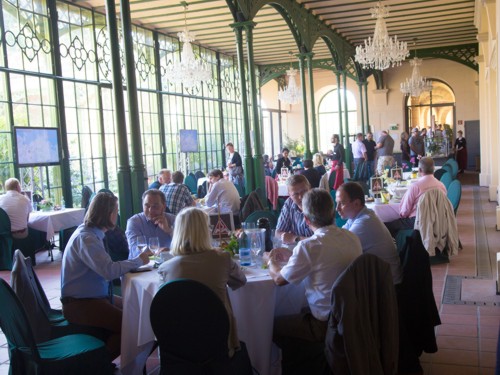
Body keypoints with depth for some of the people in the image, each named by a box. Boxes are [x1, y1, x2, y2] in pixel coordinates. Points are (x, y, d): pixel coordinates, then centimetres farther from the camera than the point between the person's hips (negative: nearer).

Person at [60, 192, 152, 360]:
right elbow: (109, 271, -30)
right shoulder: (85, 238, -20)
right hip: (79, 304, -10)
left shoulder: (90, 233, 10)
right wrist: (138, 260, -16)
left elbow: (104, 267, 10)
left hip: (97, 296, 10)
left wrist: (136, 261, -2)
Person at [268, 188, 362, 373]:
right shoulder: (352, 238, -3)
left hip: (326, 323, -7)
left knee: (274, 326, 13)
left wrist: (271, 261, 12)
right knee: (301, 310, 31)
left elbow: (279, 279, -9)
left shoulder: (309, 246, -24)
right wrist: (291, 256, 18)